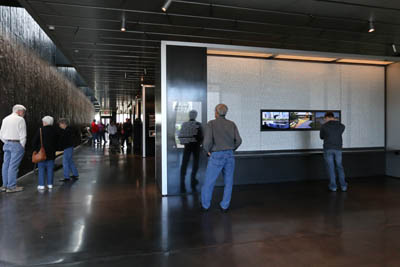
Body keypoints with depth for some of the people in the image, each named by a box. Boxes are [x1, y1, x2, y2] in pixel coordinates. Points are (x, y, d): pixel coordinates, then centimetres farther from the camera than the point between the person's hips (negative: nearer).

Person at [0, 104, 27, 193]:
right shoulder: (20, 119, -9)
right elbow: (23, 135, -12)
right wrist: (22, 147, -3)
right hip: (17, 144, -7)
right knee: (13, 166, -5)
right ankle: (11, 187, -2)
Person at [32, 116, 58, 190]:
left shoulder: (41, 130, -9)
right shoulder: (55, 131, 4)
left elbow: (34, 142, -7)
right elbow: (57, 142, 12)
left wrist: (35, 149, 5)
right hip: (51, 153, 4)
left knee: (41, 169, 3)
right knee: (50, 169, 9)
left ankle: (41, 185, 2)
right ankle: (50, 184, 12)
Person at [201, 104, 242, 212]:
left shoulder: (211, 124, -6)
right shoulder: (232, 124, 6)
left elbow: (207, 141, -16)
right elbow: (238, 140, 1)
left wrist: (208, 151, 3)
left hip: (216, 156, -3)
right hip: (229, 156, 3)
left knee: (209, 182, 10)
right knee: (228, 182, 14)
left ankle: (205, 205, 21)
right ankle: (224, 206, 17)